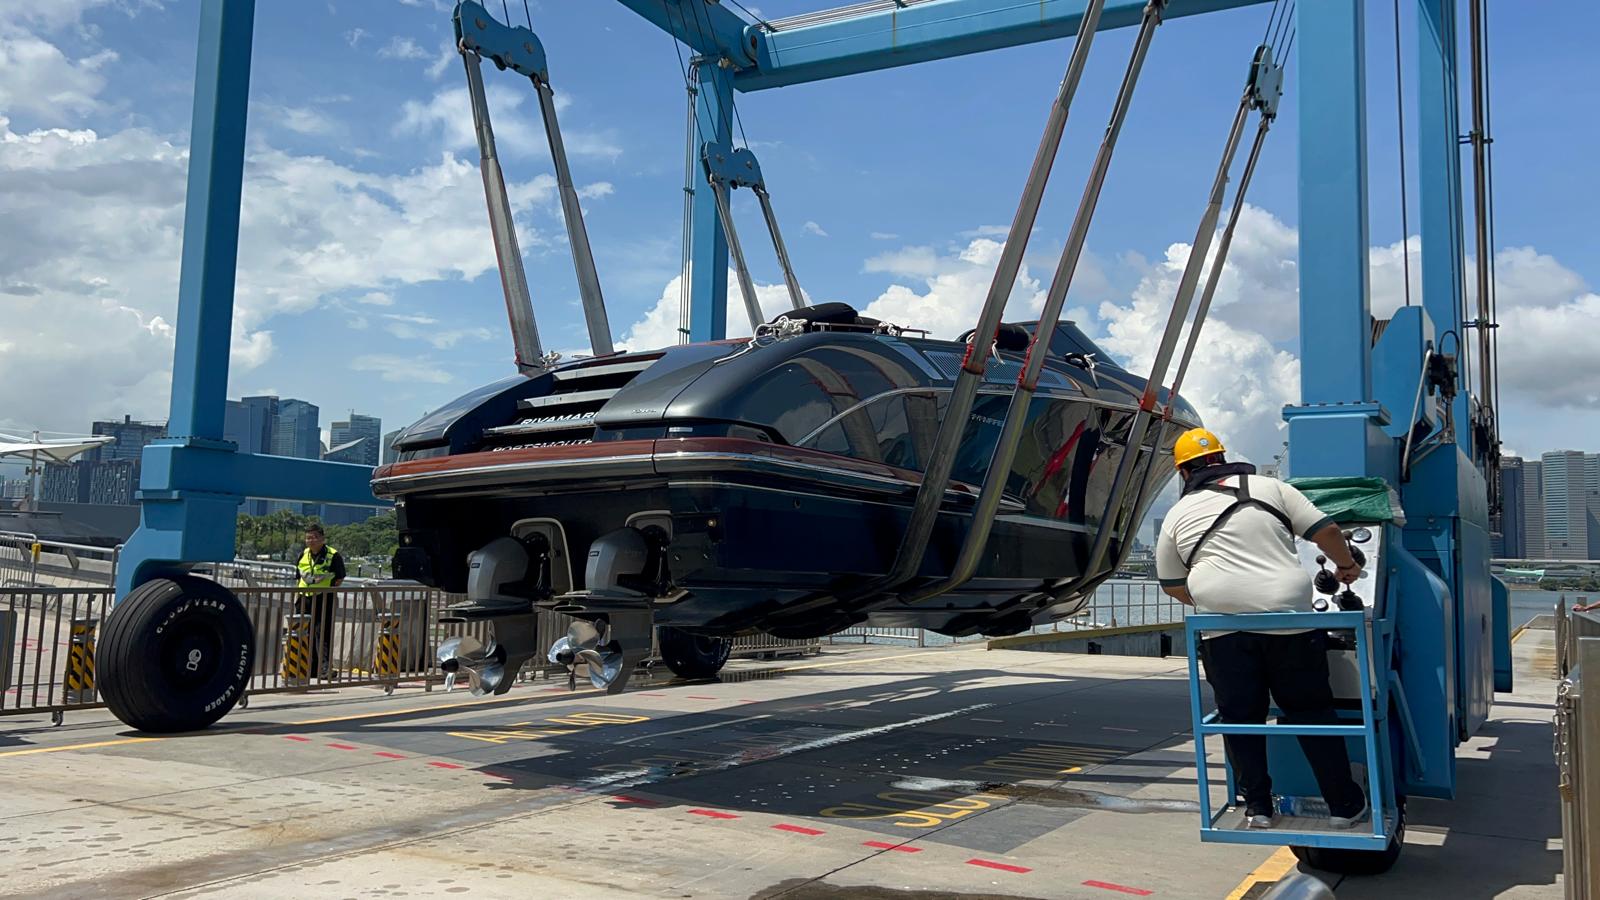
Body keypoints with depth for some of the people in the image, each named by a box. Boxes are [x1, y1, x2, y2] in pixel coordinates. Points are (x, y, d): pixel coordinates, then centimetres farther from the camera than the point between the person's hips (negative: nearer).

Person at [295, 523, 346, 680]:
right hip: (305, 599, 6)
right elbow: (300, 577, 22)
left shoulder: (333, 555, -6)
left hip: (324, 600, -6)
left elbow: (340, 578, -3)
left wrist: (329, 589, -11)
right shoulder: (303, 555, 13)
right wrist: (298, 594, 14)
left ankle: (325, 667, -4)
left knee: (322, 634, -7)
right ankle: (310, 667, 20)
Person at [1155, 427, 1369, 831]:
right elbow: (1326, 531, 7)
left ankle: (1258, 806, 13)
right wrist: (1346, 564, 26)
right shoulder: (1270, 488, 9)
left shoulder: (1178, 516, 12)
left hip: (1222, 627, 0)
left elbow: (1172, 585, 18)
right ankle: (1344, 804, 17)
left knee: (1240, 719, 10)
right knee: (1311, 711, 11)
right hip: (1287, 616, 0)